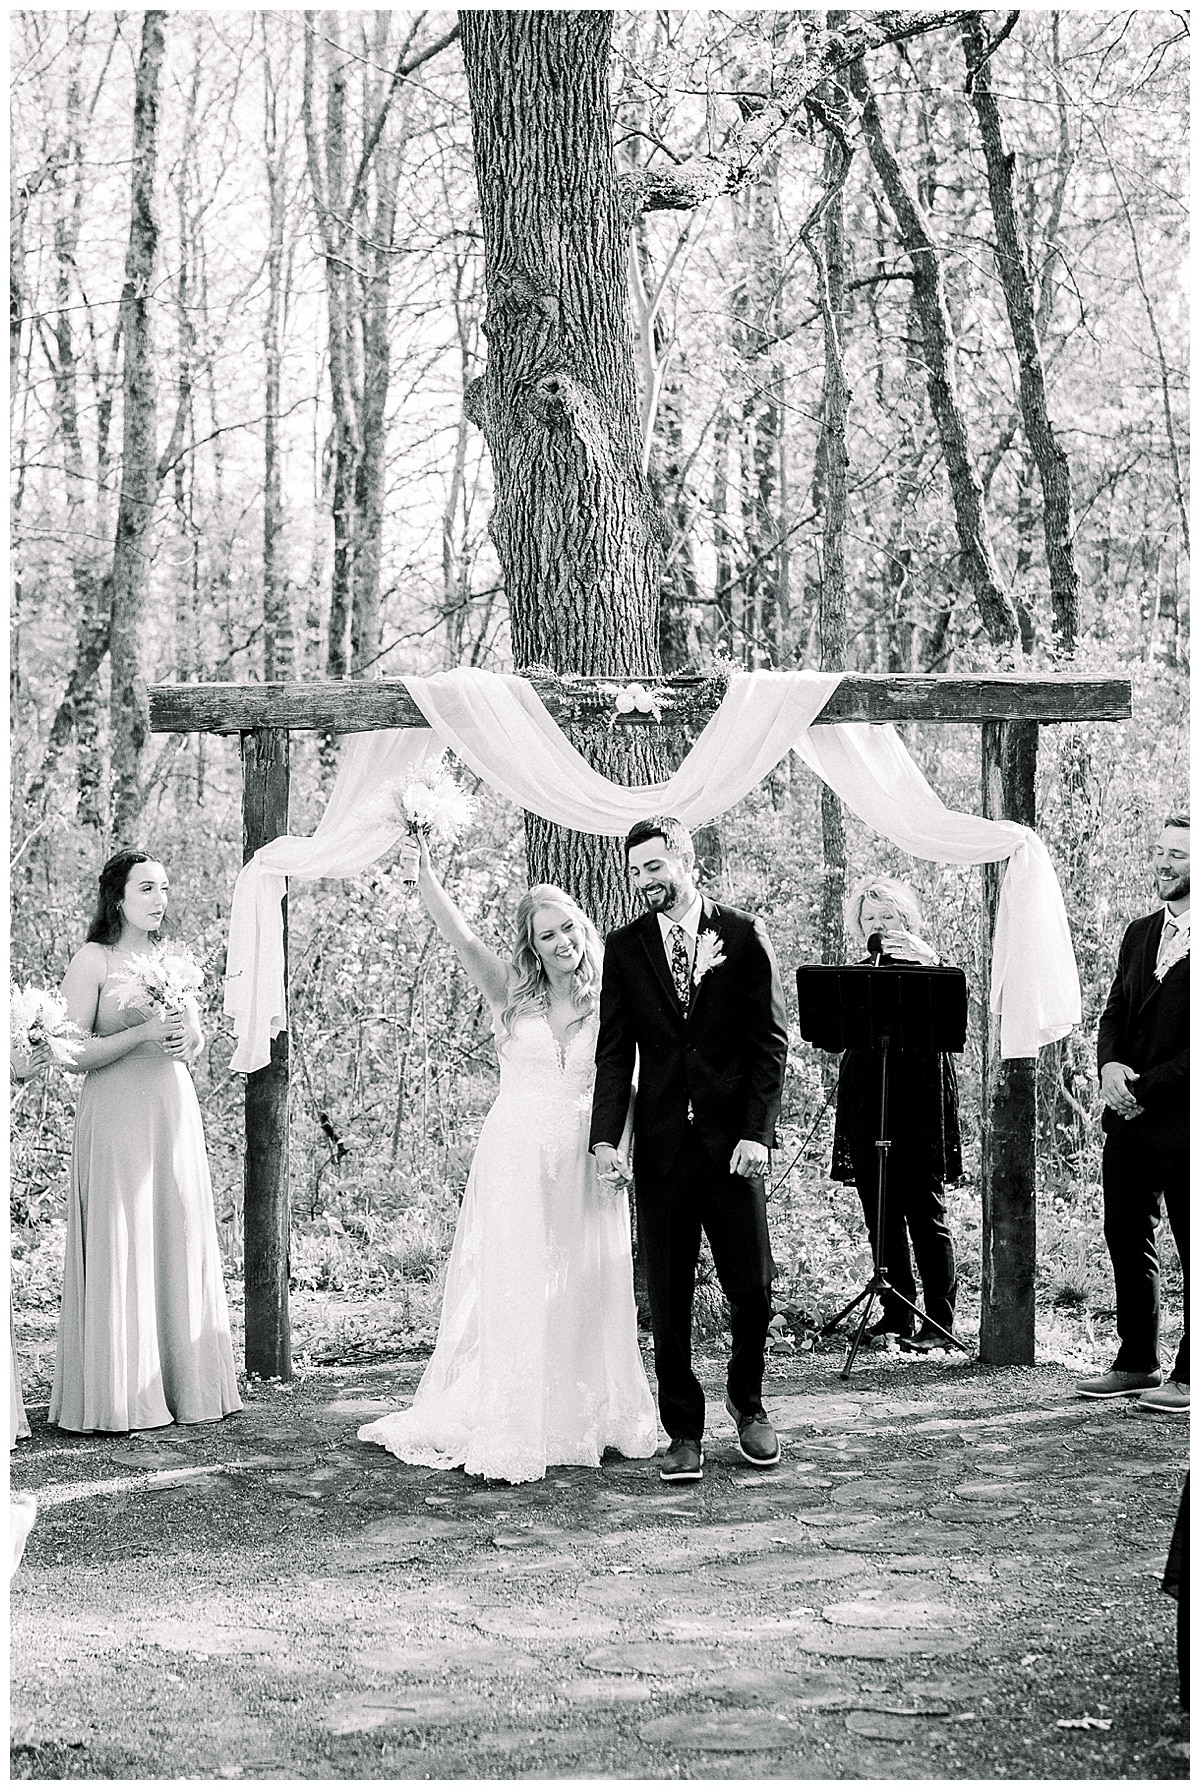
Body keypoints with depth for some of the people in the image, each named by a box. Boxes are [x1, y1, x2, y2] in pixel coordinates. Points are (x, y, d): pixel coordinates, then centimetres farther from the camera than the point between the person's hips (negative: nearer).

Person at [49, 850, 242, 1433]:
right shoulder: (92, 960, -4)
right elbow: (72, 1055, -10)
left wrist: (187, 1044, -1)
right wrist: (143, 1034, -18)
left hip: (175, 1115, 6)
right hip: (116, 1116, -6)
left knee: (180, 1246, 5)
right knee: (119, 1251, -5)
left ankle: (184, 1385, 12)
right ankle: (115, 1396, 0)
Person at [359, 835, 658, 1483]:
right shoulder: (511, 995, 3)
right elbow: (454, 930, -9)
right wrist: (421, 868, -23)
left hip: (584, 1163, 1)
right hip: (516, 1158, -1)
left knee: (583, 1294, 5)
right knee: (511, 1291, -4)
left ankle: (584, 1419, 16)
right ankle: (508, 1433, -1)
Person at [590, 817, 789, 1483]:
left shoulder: (744, 936, 3)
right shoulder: (624, 947, 8)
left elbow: (770, 1040, 0)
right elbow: (615, 1052, 4)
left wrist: (756, 1130, -9)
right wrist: (605, 1137, -8)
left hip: (732, 1139, -1)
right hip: (661, 1144, 1)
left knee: (752, 1287, 0)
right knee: (668, 1298, 2)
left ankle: (746, 1401, 26)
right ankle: (683, 1434, 12)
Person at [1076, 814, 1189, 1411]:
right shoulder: (1140, 933, 15)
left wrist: (1147, 1088, -16)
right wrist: (1110, 1065, -5)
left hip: (1181, 1117, -7)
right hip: (1129, 1116, 7)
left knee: (1193, 1244, 0)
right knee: (1125, 1235, 11)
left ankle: (1189, 1376, 8)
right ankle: (1135, 1362, 22)